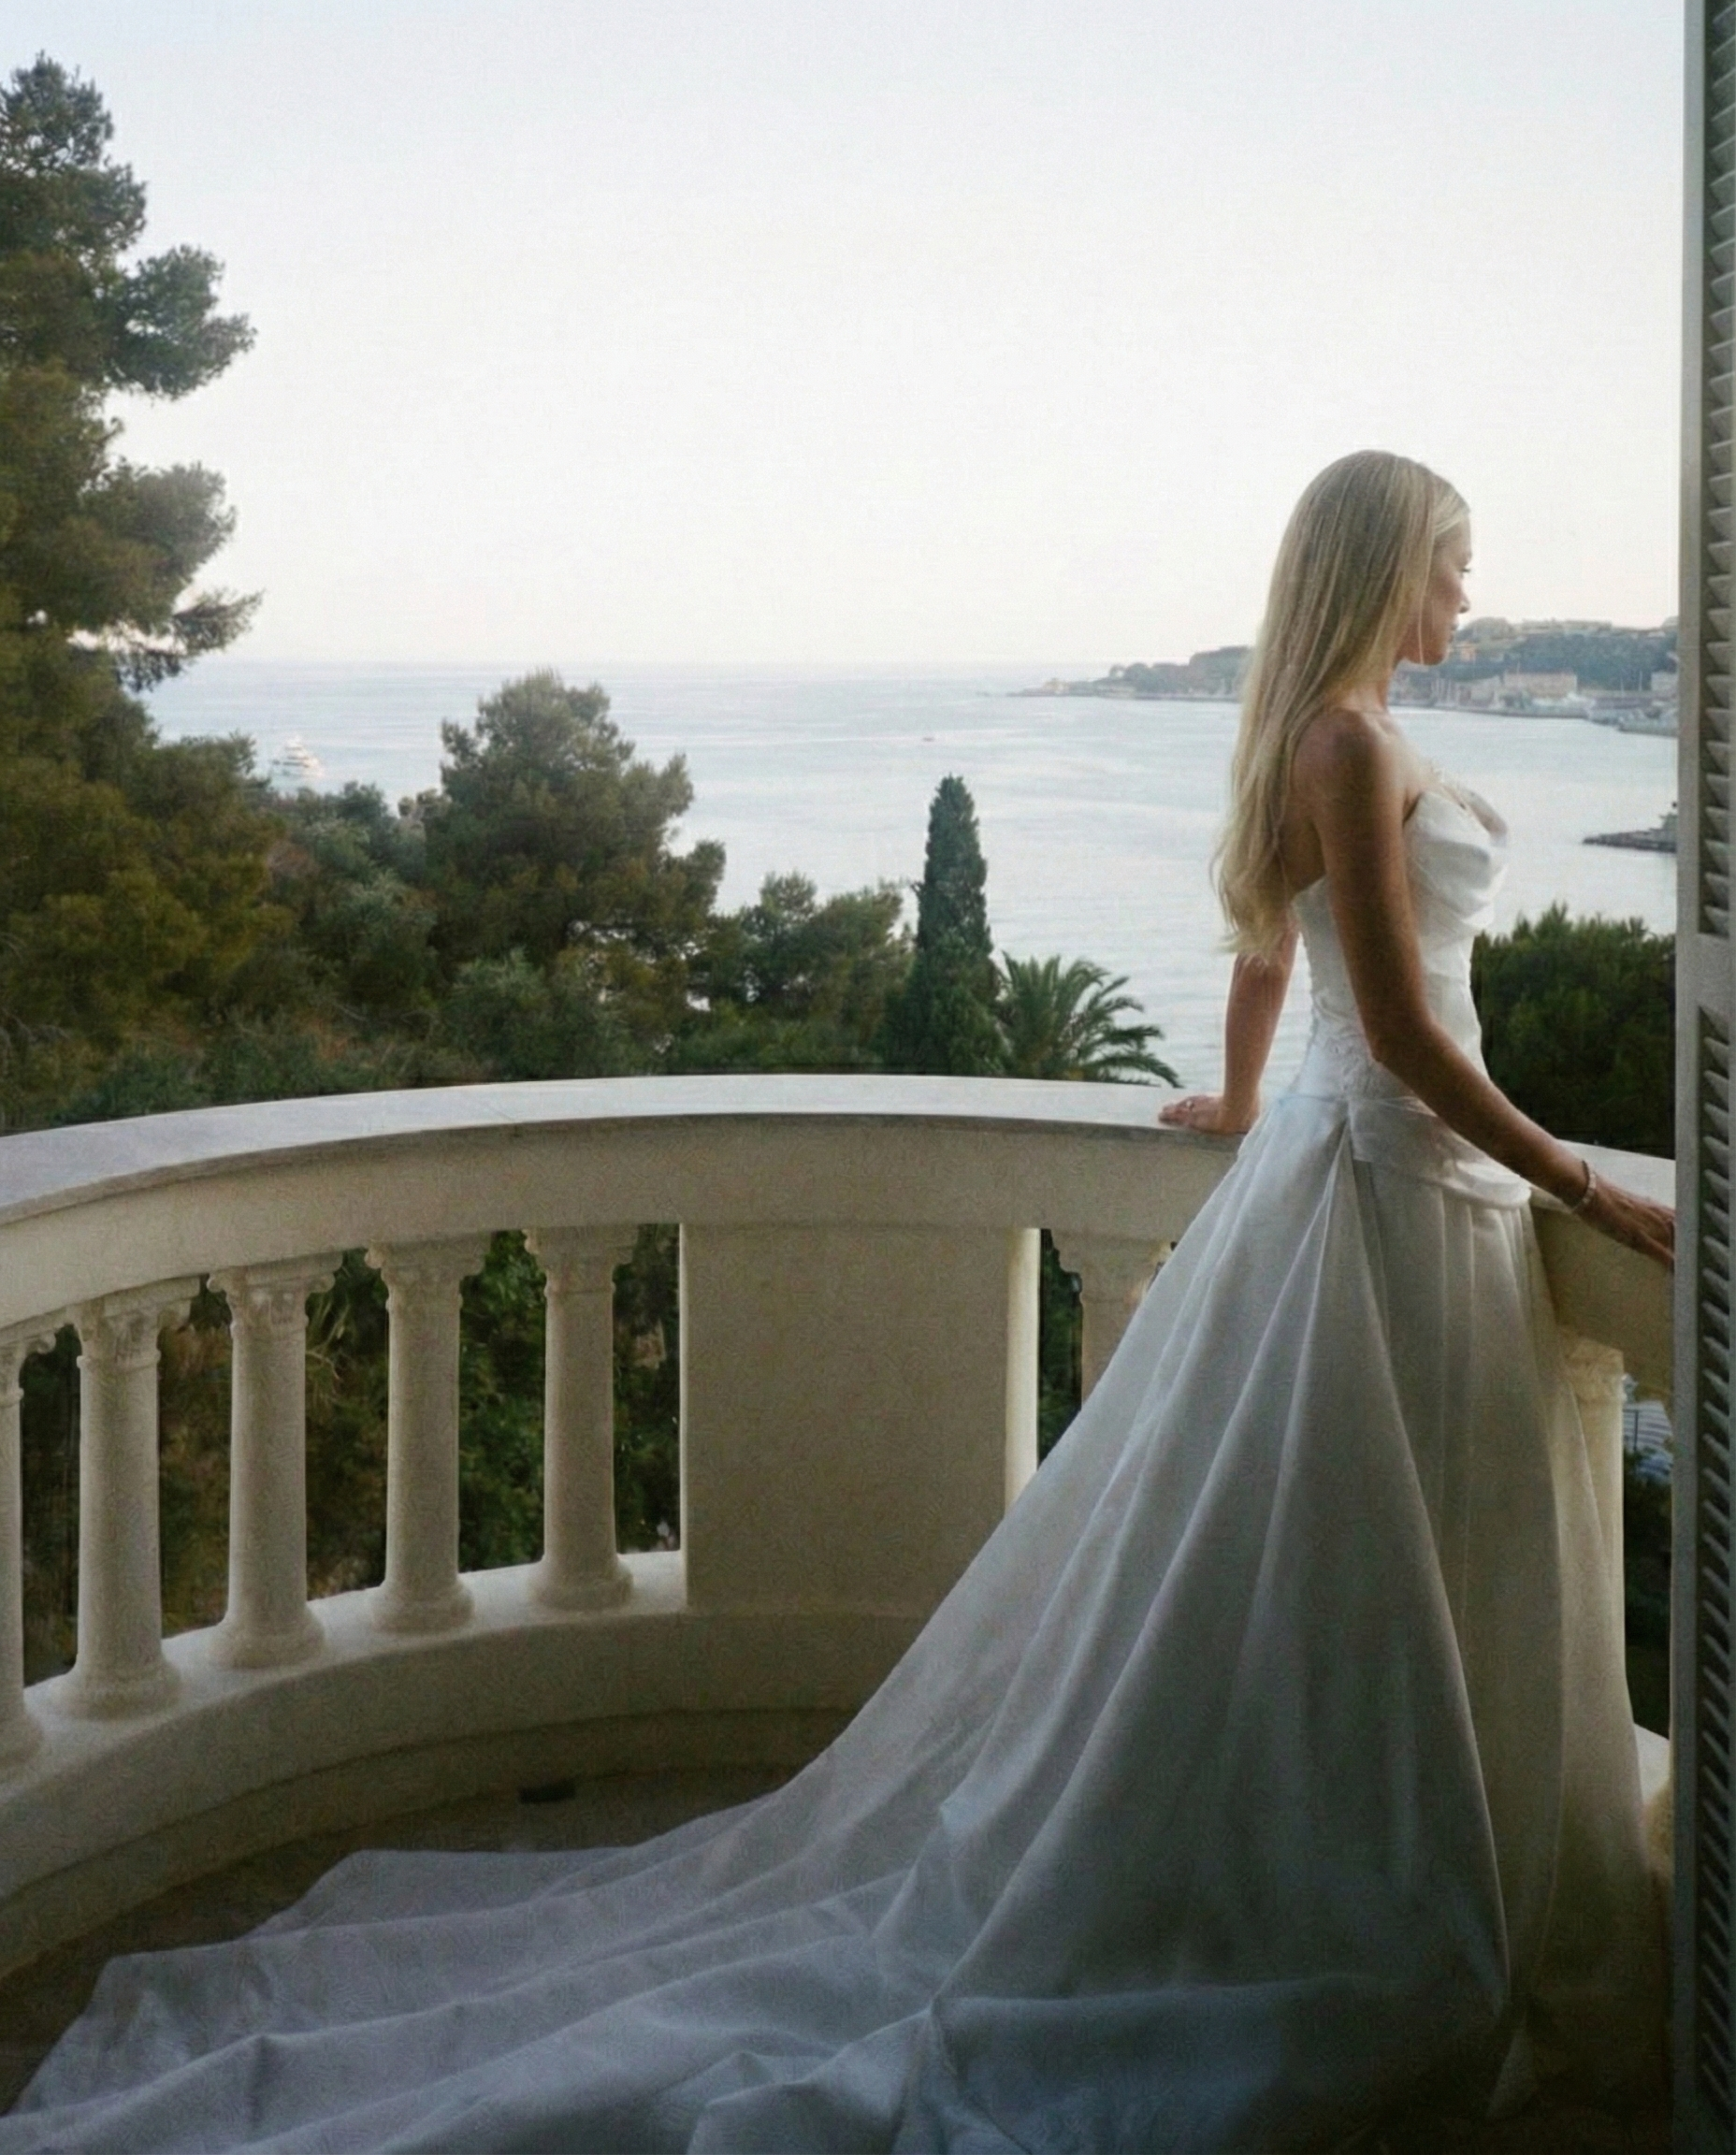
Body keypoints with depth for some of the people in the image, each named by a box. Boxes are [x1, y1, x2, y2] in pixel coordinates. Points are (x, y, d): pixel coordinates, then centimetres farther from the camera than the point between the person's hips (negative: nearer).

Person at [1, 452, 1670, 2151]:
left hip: (1341, 1156, 10)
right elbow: (1402, 1031, -21)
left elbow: (1266, 955, 25)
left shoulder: (1321, 735, 12)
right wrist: (1592, 1196, -15)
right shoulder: (1353, 742, -18)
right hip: (1399, 1185, -10)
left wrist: (1242, 1105, 40)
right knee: (1354, 1589, 0)